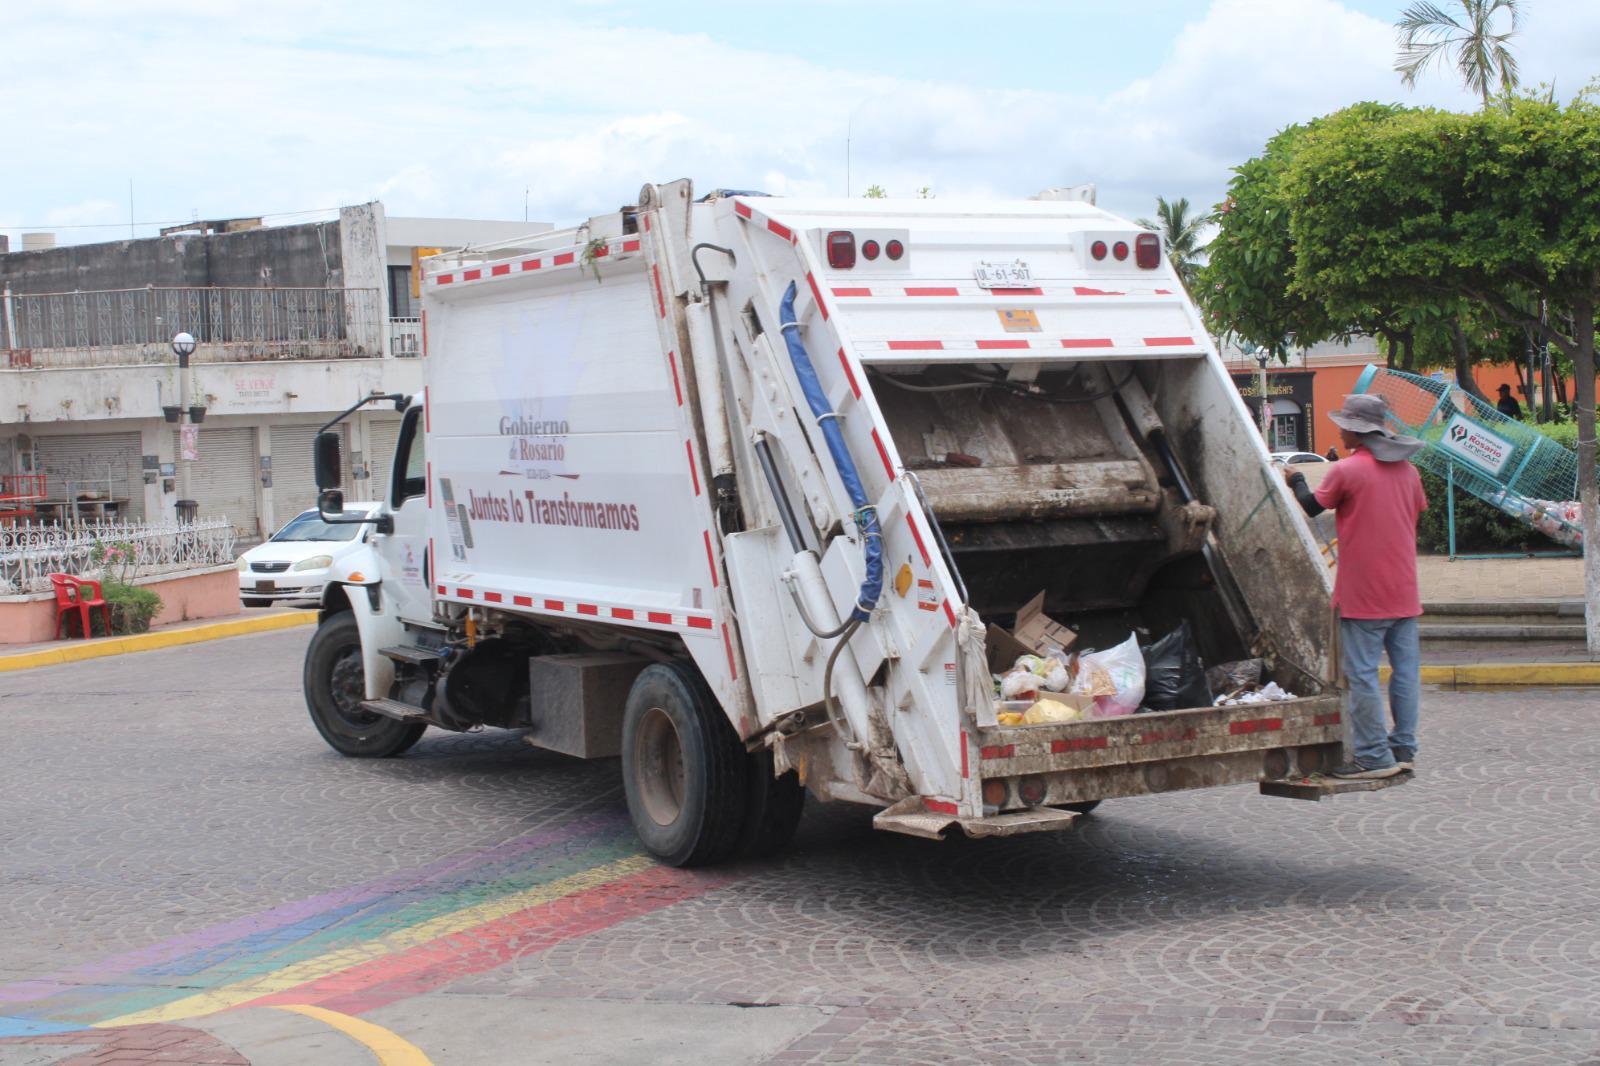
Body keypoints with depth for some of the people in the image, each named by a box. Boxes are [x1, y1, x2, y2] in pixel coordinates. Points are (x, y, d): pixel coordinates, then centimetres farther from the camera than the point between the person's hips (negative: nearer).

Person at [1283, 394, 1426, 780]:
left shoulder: (1347, 470, -11)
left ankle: (1373, 755, -3)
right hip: (1404, 590, 7)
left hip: (1363, 592, -7)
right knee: (1405, 668, 9)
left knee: (1363, 673, -3)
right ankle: (1403, 748, 14)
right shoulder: (1406, 469, 8)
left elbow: (1313, 506, 0)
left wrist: (1295, 480, 19)